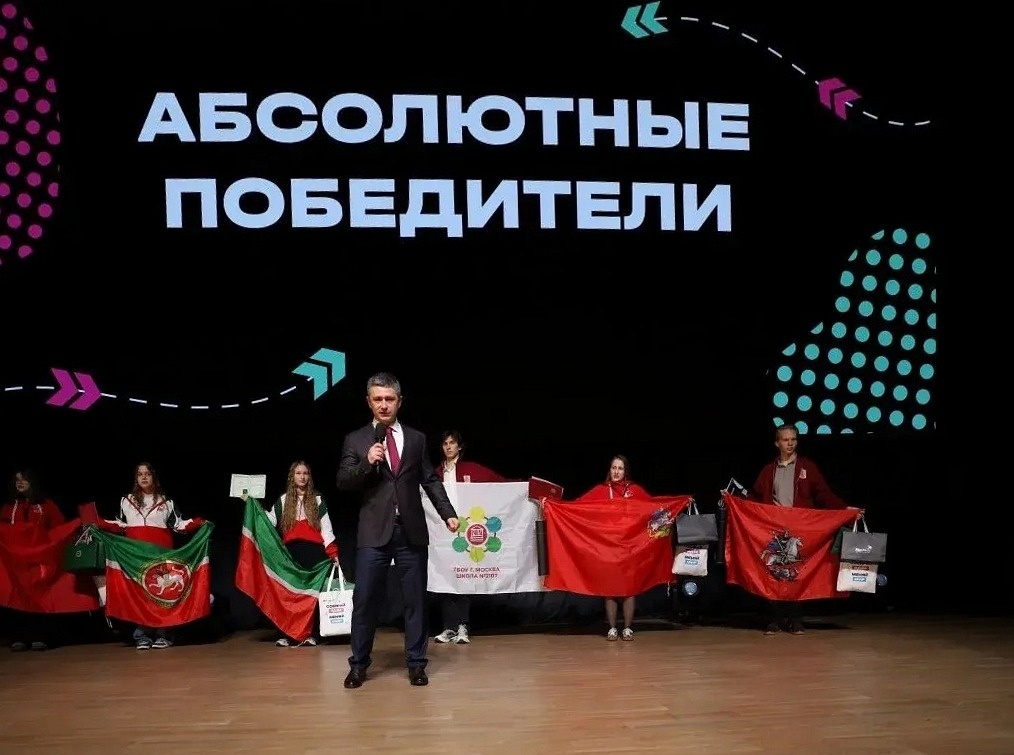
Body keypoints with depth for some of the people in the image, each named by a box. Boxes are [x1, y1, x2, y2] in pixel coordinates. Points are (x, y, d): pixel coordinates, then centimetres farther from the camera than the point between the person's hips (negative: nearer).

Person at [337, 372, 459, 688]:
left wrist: (448, 513, 0)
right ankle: (359, 664, 15)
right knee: (365, 599, 2)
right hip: (373, 532, -1)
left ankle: (416, 663, 15)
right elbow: (343, 482, -2)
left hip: (411, 531, 1)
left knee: (415, 599, 6)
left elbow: (431, 480, 10)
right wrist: (367, 463, -18)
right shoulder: (355, 440, 5)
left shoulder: (416, 438, 10)